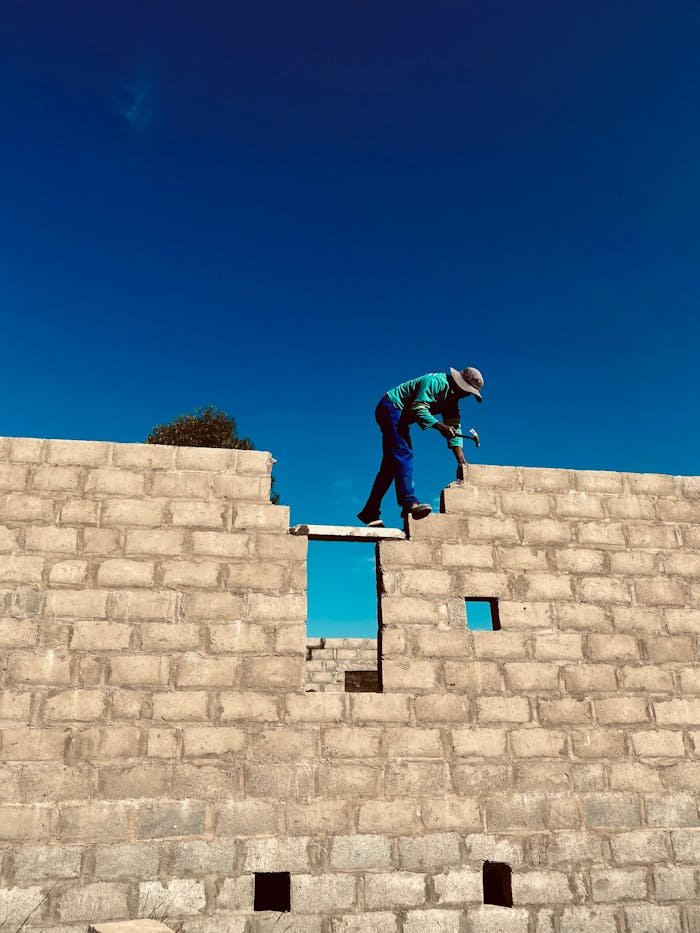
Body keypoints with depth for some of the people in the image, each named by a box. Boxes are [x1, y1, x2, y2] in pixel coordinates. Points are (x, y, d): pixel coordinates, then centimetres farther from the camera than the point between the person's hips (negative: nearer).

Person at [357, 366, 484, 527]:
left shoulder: (452, 399, 8)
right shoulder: (437, 381, -20)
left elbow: (454, 429, 4)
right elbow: (418, 408, -28)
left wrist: (462, 462, -3)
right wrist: (439, 426, -35)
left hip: (399, 415, 10)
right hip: (391, 407, -10)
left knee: (391, 464, 6)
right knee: (403, 455, -23)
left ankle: (370, 513, 7)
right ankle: (409, 502, -34)